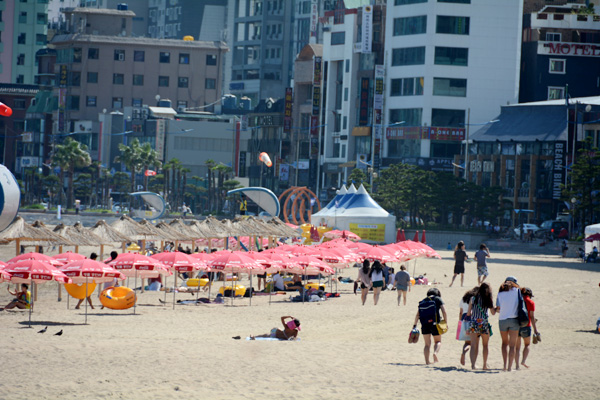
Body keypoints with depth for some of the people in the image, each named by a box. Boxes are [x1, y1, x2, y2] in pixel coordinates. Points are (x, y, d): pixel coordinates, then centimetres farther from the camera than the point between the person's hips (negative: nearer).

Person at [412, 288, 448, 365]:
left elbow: (417, 315, 10)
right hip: (434, 324, -3)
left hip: (424, 324, 3)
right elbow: (444, 312, -5)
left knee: (427, 344, 11)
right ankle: (435, 352, -16)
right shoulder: (438, 299, 5)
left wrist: (415, 325, 15)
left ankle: (427, 360, -1)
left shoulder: (423, 301, 14)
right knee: (438, 341, 14)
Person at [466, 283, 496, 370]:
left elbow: (468, 313, 4)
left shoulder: (473, 298, 3)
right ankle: (485, 365, 21)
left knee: (474, 346, -2)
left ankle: (473, 364, -17)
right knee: (485, 345, 16)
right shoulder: (488, 300, 1)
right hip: (484, 323, 0)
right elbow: (493, 312, 8)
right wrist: (496, 308, 28)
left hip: (473, 323, 0)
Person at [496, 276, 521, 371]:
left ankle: (505, 365, 10)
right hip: (514, 320, -1)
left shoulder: (500, 294, 0)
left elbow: (498, 309, -1)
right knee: (512, 345, 4)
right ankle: (510, 366, -3)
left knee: (505, 343, 19)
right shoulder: (516, 291, -2)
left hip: (502, 320, 1)